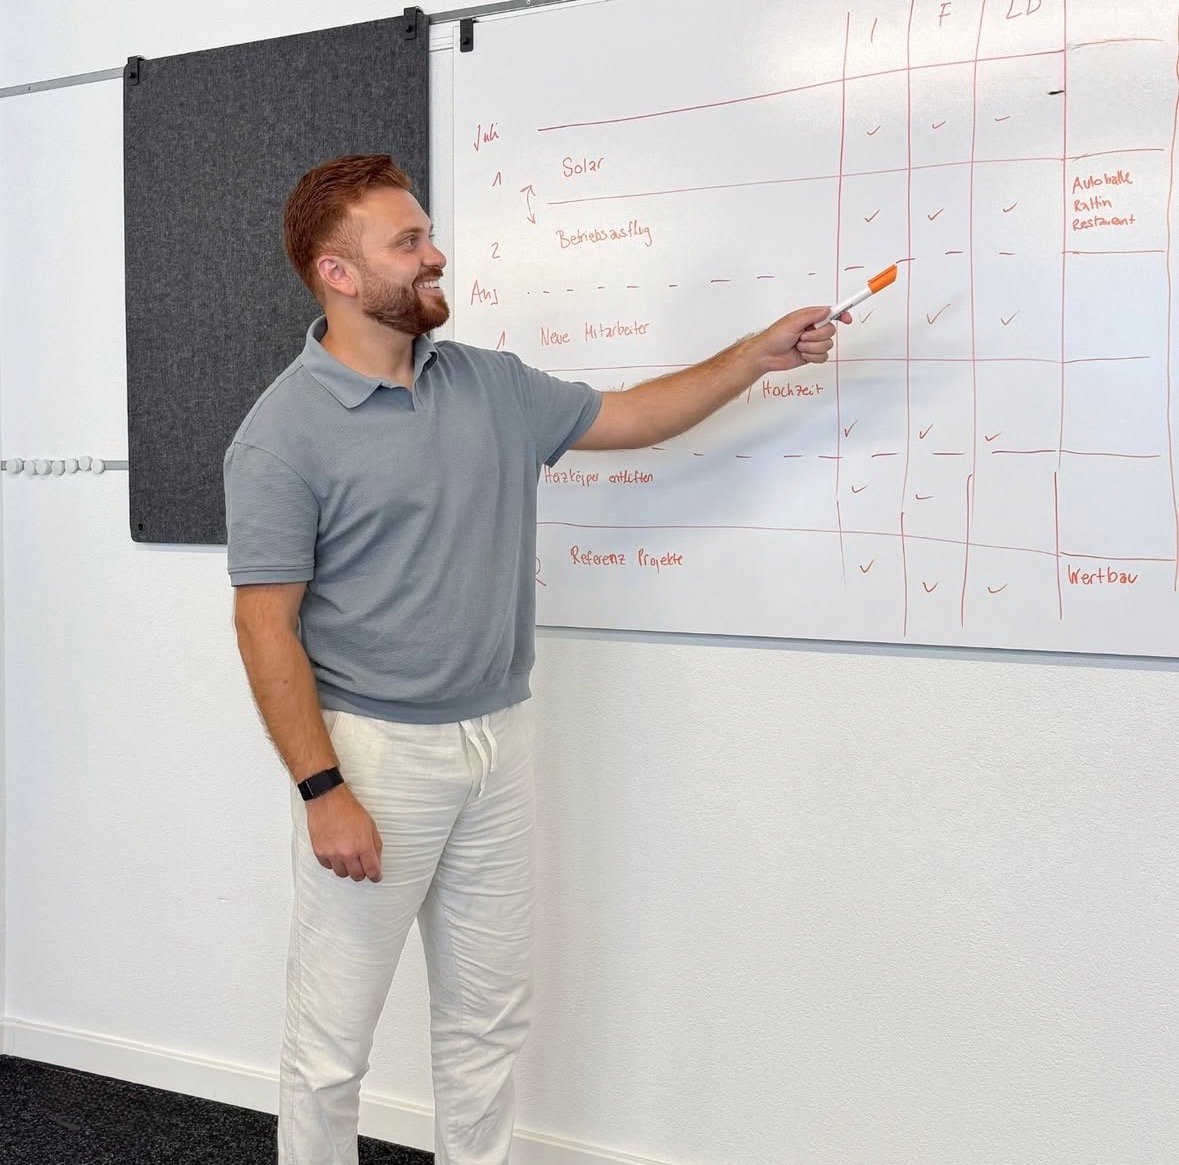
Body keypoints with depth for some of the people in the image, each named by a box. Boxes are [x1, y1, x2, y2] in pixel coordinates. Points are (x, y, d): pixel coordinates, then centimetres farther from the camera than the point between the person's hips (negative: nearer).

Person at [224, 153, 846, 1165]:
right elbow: (266, 628, -13)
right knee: (332, 1039, 7)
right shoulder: (285, 431, -12)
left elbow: (626, 417, 17)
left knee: (489, 1019, 17)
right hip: (373, 753, -6)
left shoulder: (491, 384, 6)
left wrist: (761, 353, 13)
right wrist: (322, 790, -17)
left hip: (501, 741, 6)